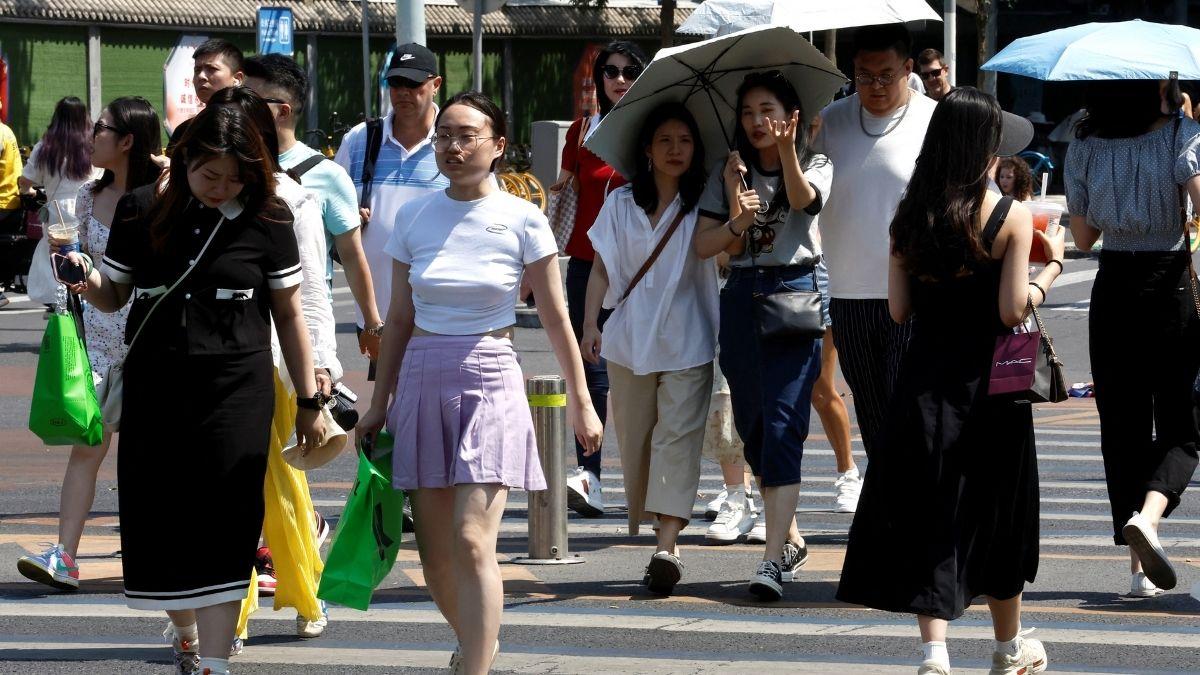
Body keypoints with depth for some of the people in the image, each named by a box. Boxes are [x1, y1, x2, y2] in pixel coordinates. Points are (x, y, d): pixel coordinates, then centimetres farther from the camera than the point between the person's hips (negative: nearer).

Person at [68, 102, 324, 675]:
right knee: (159, 525, 5)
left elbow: (289, 314, 5)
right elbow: (112, 296, 12)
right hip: (154, 387, 2)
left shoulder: (267, 218, -1)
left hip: (236, 392, -2)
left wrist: (308, 401, 7)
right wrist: (87, 278, -11)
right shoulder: (140, 211, 2)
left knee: (223, 530, -9)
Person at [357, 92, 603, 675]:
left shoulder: (522, 220, -2)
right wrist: (379, 403, 13)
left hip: (489, 382, -4)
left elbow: (555, 318, 3)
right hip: (422, 380, 4)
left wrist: (581, 401, 3)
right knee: (434, 554, 7)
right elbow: (399, 319, 13)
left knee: (472, 543, -16)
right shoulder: (413, 217, 6)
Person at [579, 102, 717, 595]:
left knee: (678, 437, -11)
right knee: (635, 441, 7)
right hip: (630, 339, 3)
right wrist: (590, 323, -2)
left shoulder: (703, 204, 2)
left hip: (687, 343, -3)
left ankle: (667, 546, -20)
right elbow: (603, 268, 9)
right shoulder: (621, 204, 8)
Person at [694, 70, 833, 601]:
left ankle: (774, 558, -21)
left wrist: (787, 150, -38)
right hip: (742, 299, 5)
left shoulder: (815, 165, 4)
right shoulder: (729, 174, 12)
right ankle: (790, 539, 25)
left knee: (782, 424, -15)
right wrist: (736, 222, -15)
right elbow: (703, 244, 5)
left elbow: (803, 198, -20)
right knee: (751, 425, 9)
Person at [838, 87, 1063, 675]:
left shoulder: (910, 216, 1)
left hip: (924, 378, 2)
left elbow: (900, 309, 3)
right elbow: (1014, 310, -14)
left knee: (928, 513, 3)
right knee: (995, 512, 14)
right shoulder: (1011, 217, -10)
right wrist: (1050, 266, 1)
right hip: (988, 382, -2)